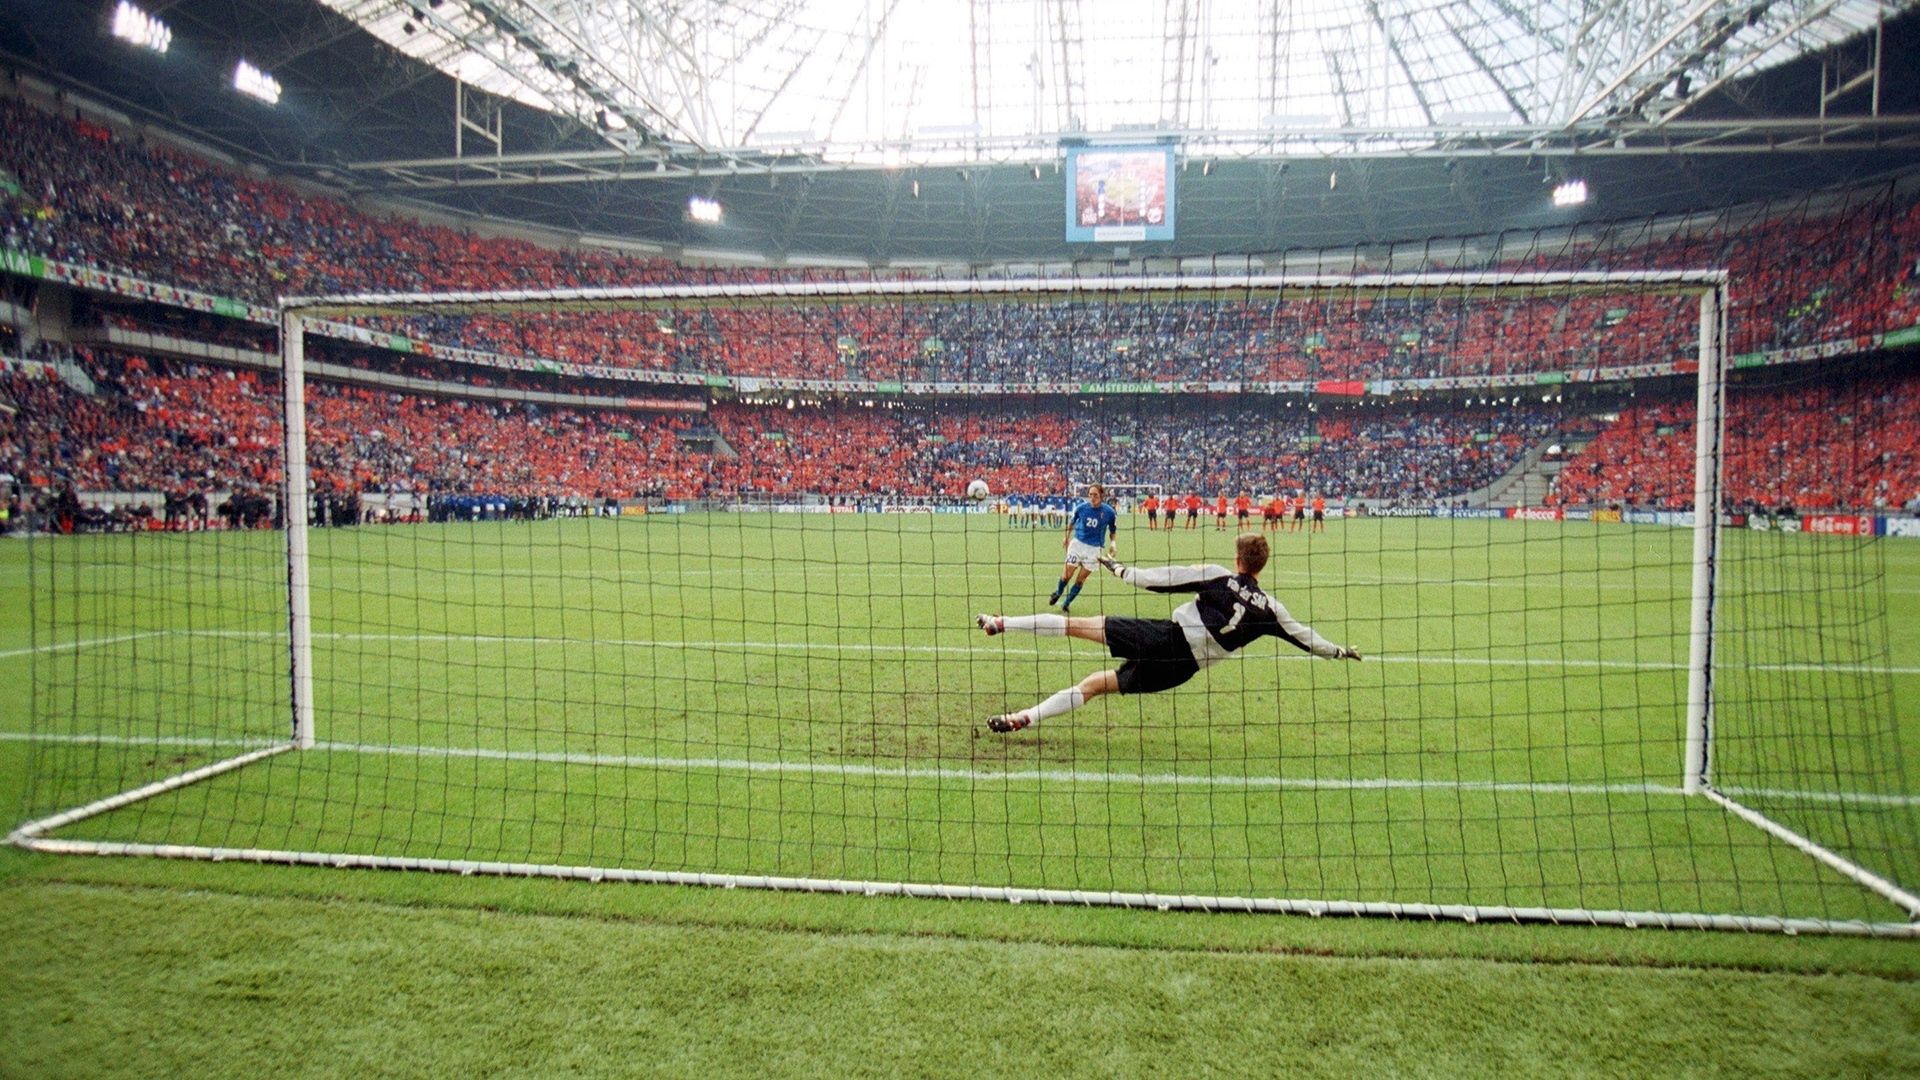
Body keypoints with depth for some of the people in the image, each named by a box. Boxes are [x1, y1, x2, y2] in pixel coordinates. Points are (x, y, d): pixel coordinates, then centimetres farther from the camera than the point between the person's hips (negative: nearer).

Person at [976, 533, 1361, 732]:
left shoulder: (1216, 576, 2)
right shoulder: (1270, 609, 9)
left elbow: (1157, 579, 0)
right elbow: (1306, 637, 19)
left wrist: (1118, 569, 11)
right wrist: (1340, 651, 34)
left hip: (1164, 637, -3)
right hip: (1181, 668, 4)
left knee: (1078, 625, 2)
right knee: (1094, 684, 10)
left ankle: (1000, 622, -4)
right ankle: (1024, 717, 2)